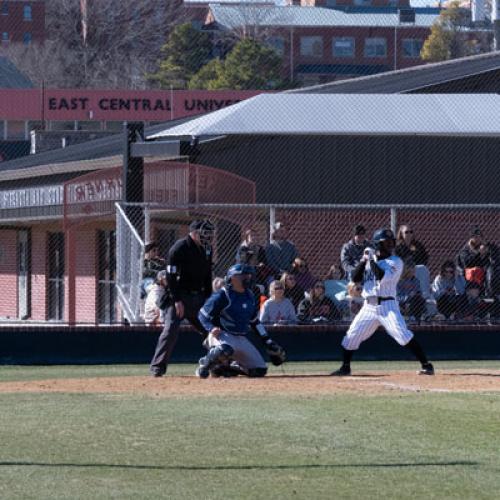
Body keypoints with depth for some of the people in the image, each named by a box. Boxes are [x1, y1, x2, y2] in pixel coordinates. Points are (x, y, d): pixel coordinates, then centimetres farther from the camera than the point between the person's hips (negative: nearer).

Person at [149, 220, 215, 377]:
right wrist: (177, 300, -22)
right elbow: (171, 276, -17)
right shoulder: (179, 248, -15)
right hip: (179, 296, -7)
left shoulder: (206, 249, 7)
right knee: (171, 329, -17)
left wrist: (208, 298, 9)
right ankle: (157, 366, -15)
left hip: (198, 297, 7)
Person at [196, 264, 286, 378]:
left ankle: (226, 367, 17)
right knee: (226, 349, -42)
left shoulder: (250, 297, 9)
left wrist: (268, 341, 14)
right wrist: (212, 328, -27)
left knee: (260, 370, -2)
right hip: (222, 335, -7)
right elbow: (202, 314, -9)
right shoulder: (222, 296, -12)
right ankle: (204, 363, -10)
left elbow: (255, 322, 19)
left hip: (242, 339, 7)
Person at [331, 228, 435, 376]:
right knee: (351, 336, 6)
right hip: (369, 307, 5)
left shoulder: (396, 262, -4)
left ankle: (426, 364, -14)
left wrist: (371, 260, -13)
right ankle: (345, 367, 24)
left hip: (387, 305, -5)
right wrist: (364, 260, -3)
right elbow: (355, 278, 7)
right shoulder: (370, 260, 13)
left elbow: (382, 277, -20)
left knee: (403, 335, -18)